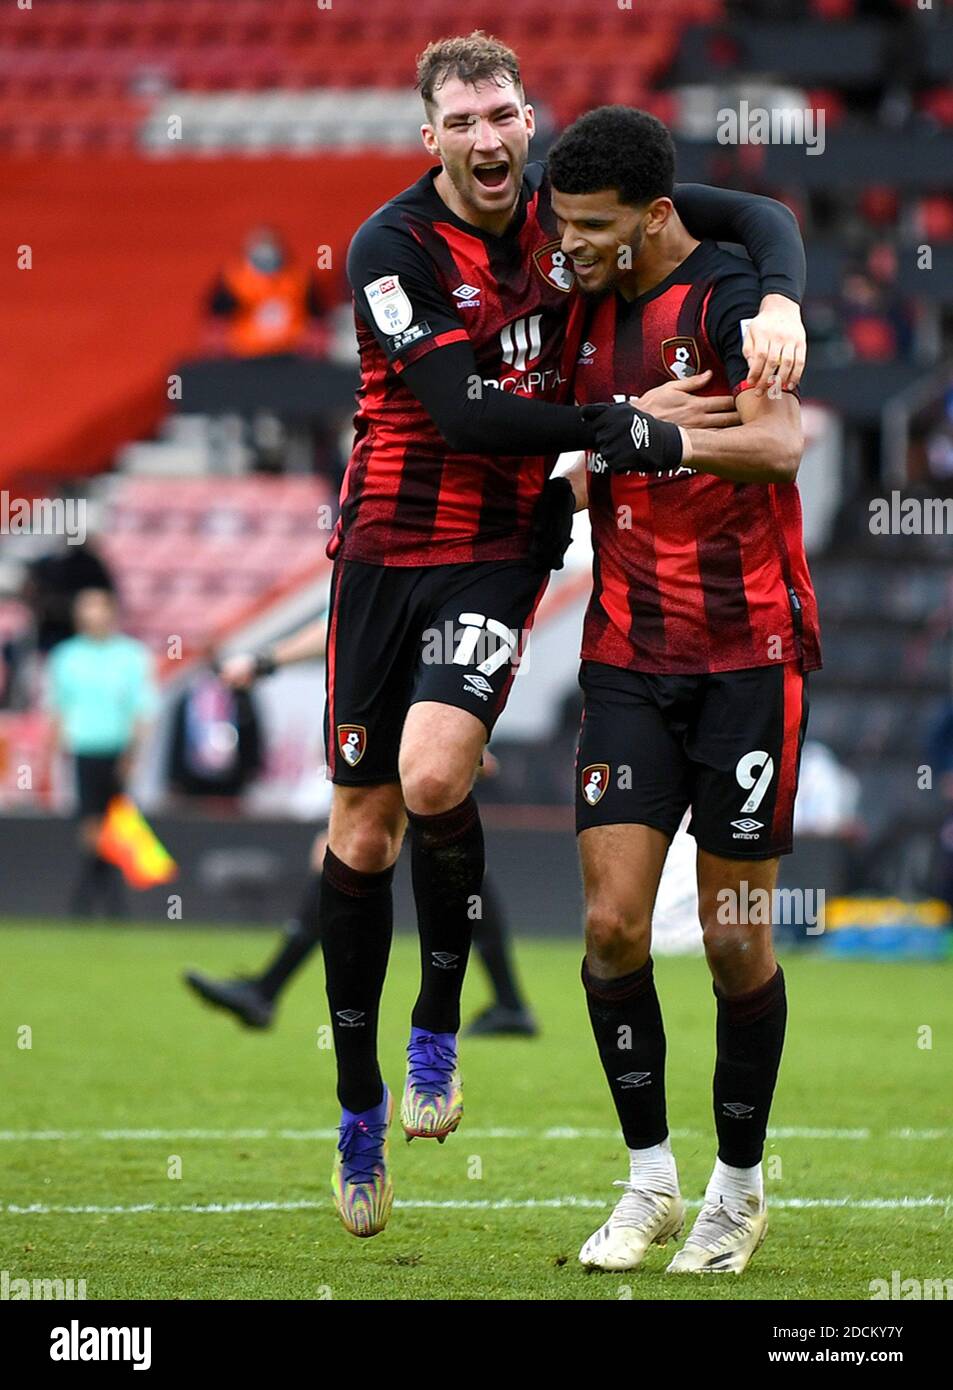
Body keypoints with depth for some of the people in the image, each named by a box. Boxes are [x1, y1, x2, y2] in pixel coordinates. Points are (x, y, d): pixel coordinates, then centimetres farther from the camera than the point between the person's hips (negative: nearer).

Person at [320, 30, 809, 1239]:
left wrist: (776, 303, -19)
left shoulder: (568, 207, -3)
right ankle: (360, 1107, 21)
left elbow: (755, 219, 2)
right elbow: (466, 412, -21)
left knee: (433, 776, -25)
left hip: (505, 550, 0)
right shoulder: (392, 247, -13)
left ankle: (438, 1026, -1)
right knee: (363, 824, 5)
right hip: (389, 543, 0)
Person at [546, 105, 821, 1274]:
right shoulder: (595, 309, 8)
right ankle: (650, 1178, 8)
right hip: (628, 658, 5)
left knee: (734, 939, 0)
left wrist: (667, 440, -45)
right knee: (613, 922, -5)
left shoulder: (730, 293, -13)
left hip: (748, 655, -5)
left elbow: (778, 439, -31)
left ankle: (739, 1186, 16)